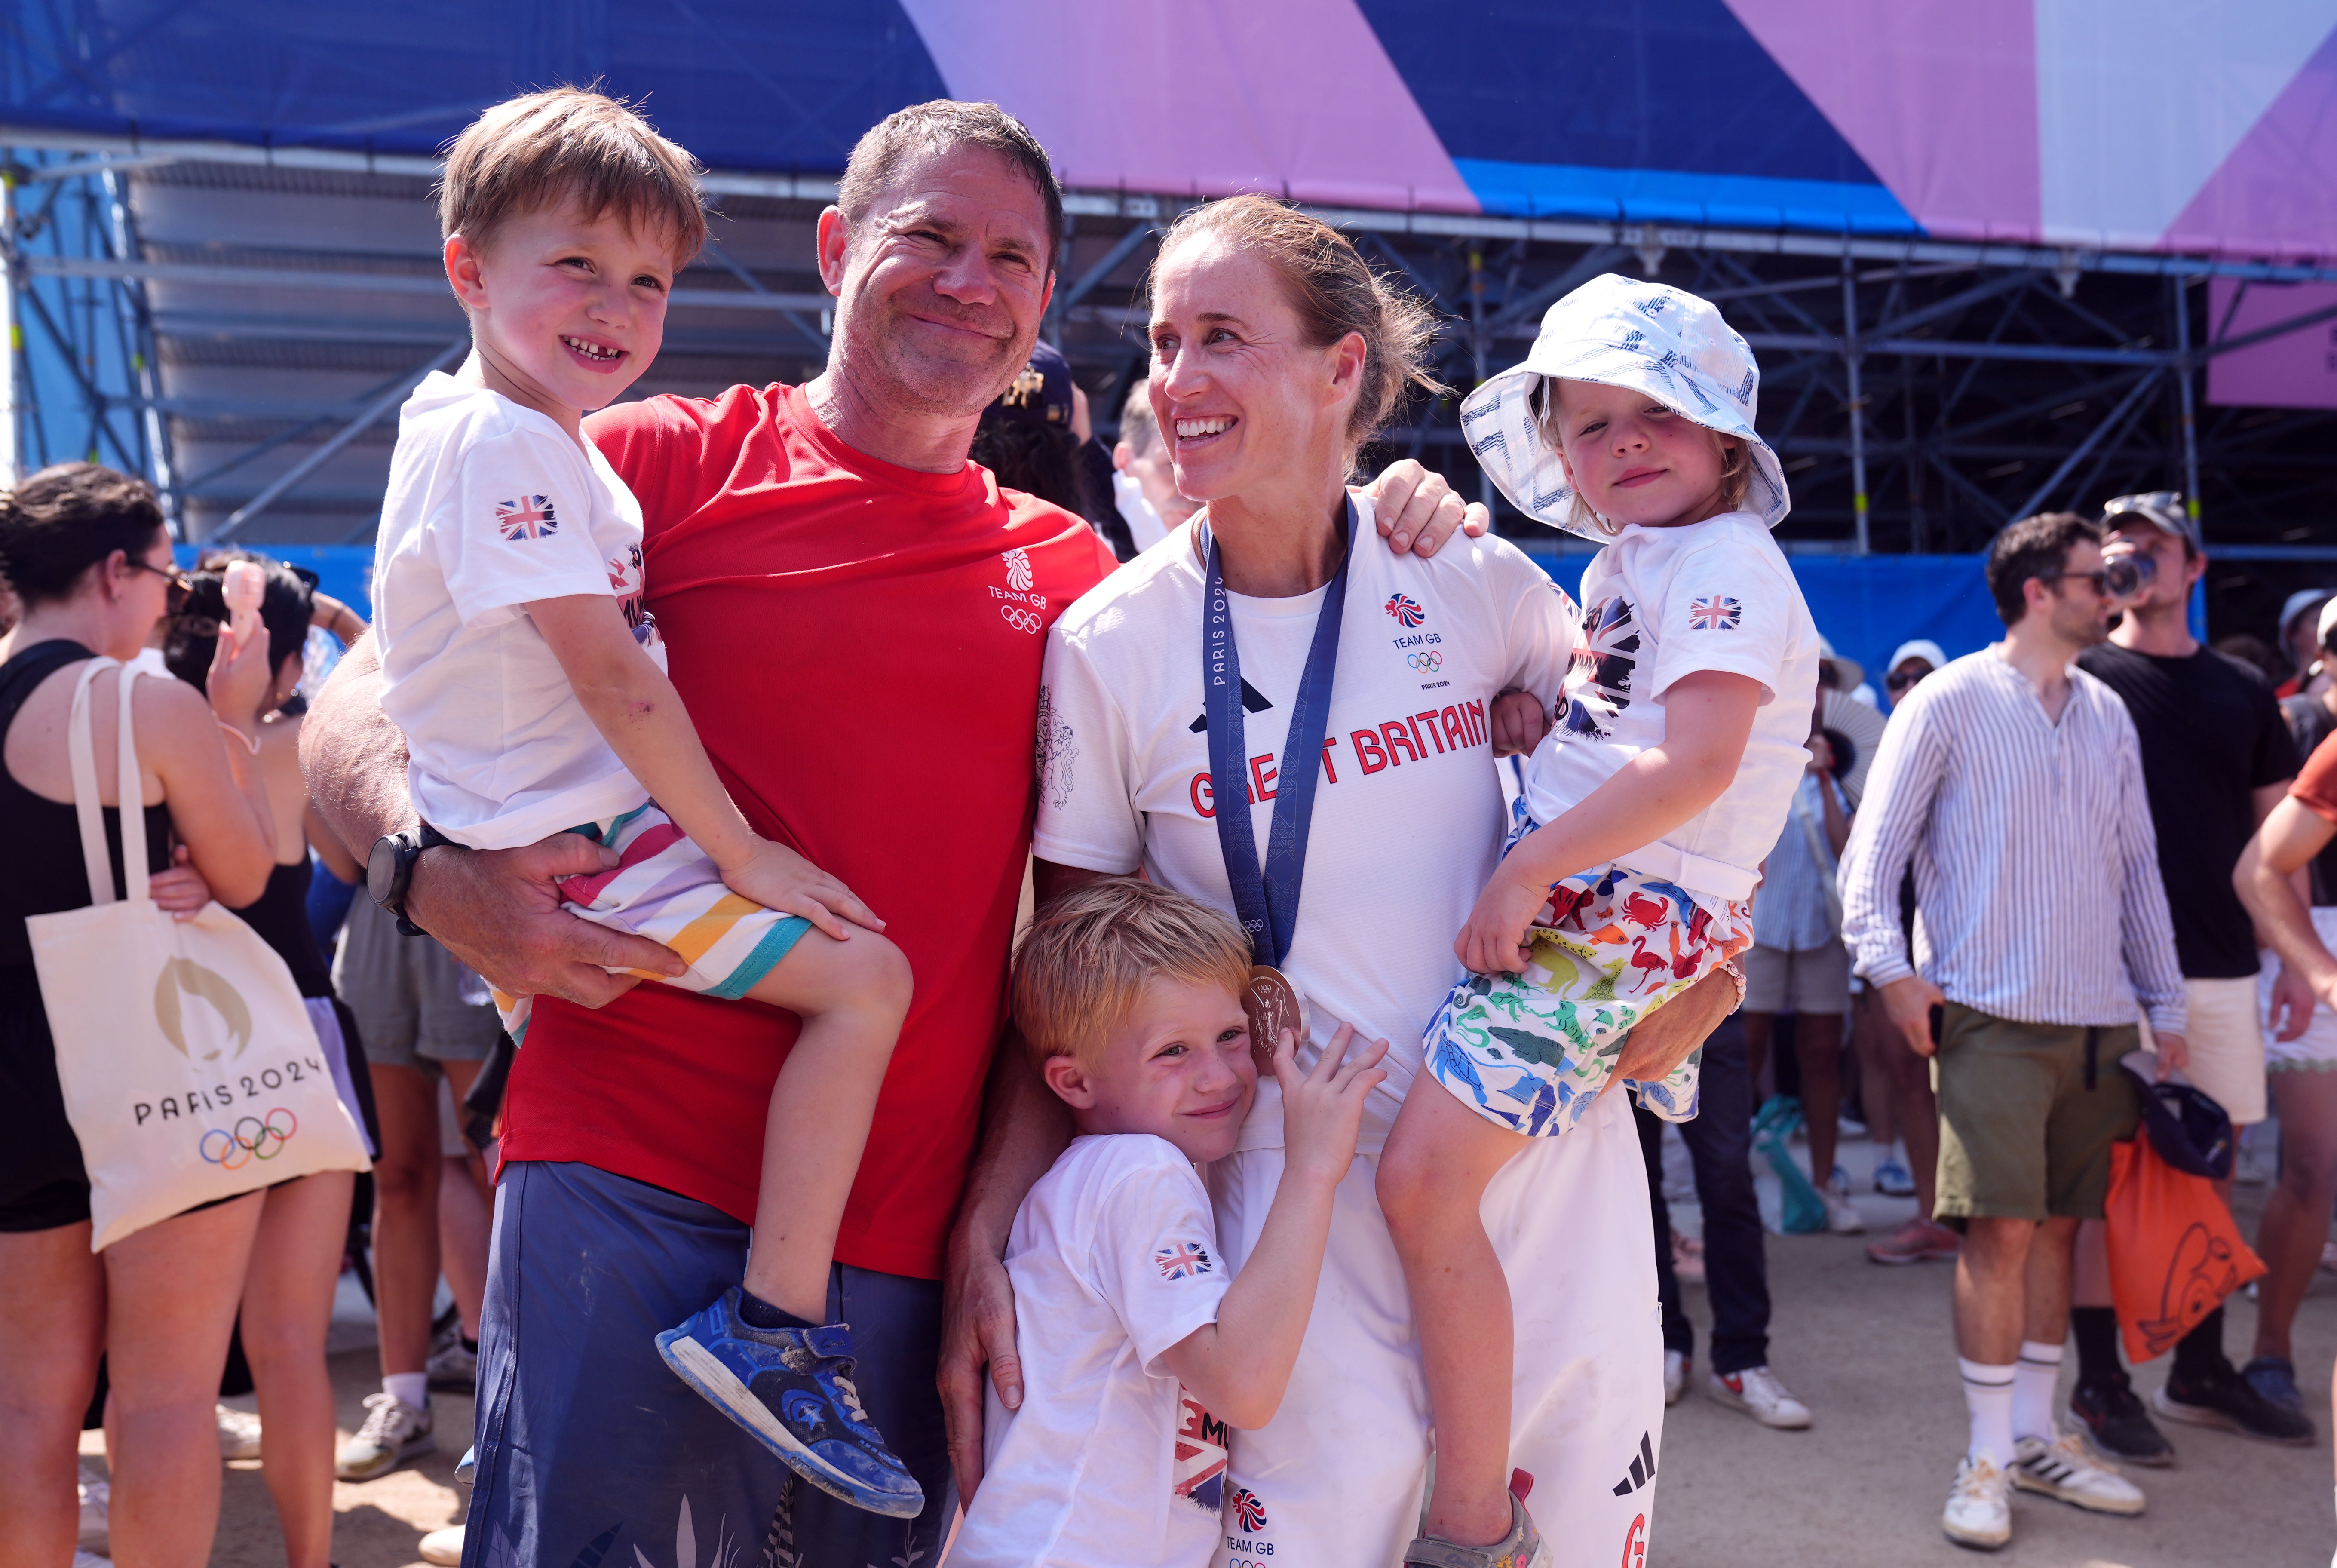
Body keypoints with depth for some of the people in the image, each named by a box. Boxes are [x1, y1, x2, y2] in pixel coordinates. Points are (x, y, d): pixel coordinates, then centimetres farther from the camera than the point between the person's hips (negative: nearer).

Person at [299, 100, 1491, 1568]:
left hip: (909, 1247, 3)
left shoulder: (1069, 575, 10)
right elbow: (360, 707, 1)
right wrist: (443, 873, -20)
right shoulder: (666, 463, 2)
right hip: (629, 1188, -3)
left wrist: (993, 1223, -3)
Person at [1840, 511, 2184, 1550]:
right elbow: (1875, 845, -6)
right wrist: (1888, 962, -19)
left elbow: (2138, 869, 17)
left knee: (2060, 1224, 9)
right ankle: (1987, 1459, 2)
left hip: (2097, 1016, 6)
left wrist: (2165, 1004, 14)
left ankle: (2035, 1436, 21)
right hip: (1993, 1013, -6)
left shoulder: (2108, 716, 14)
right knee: (2000, 1228, -9)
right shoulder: (1949, 703, -2)